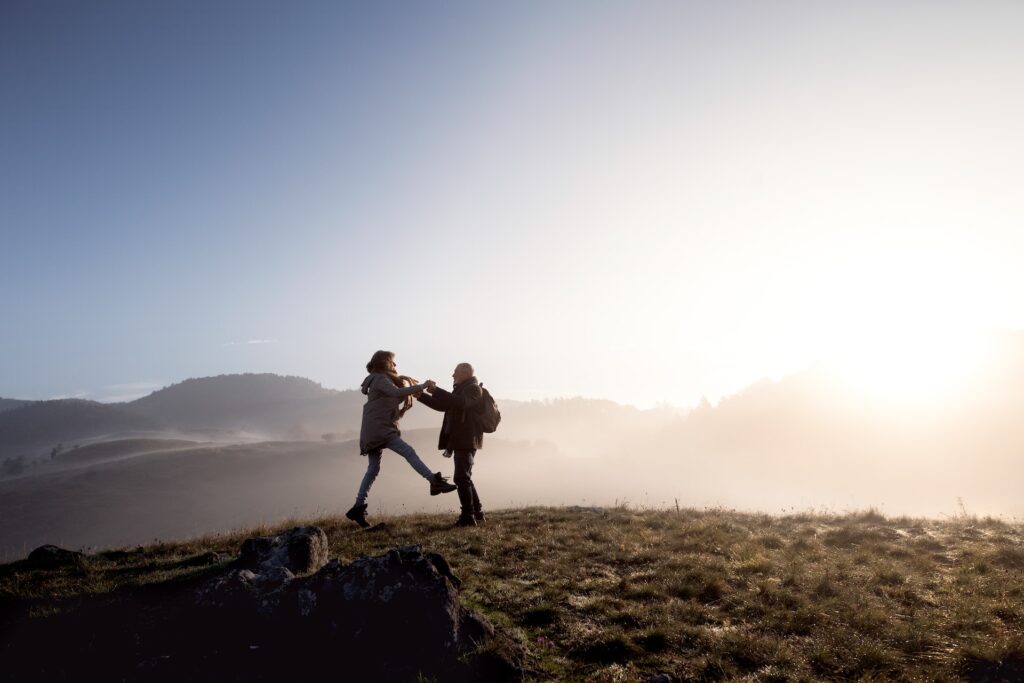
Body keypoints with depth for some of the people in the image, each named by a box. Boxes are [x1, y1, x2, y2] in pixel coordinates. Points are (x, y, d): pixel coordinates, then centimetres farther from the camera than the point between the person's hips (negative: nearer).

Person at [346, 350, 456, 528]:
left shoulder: (381, 380, 25)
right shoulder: (380, 379, -5)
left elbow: (395, 400, 21)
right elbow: (396, 392, -22)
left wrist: (412, 389, 6)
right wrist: (421, 386, -19)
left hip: (373, 432, 10)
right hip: (378, 428, -10)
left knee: (373, 470, 9)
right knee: (409, 452, -18)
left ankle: (358, 508, 10)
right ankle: (435, 481, -27)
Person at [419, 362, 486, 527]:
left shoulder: (473, 389, -7)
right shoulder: (461, 390, 23)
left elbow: (461, 402, -28)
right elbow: (443, 405, 23)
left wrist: (436, 390, -32)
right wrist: (420, 396, 15)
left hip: (467, 441, -10)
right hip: (460, 441, 10)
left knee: (461, 477, -13)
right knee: (464, 477, 15)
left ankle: (468, 516, -12)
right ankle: (477, 512, 23)